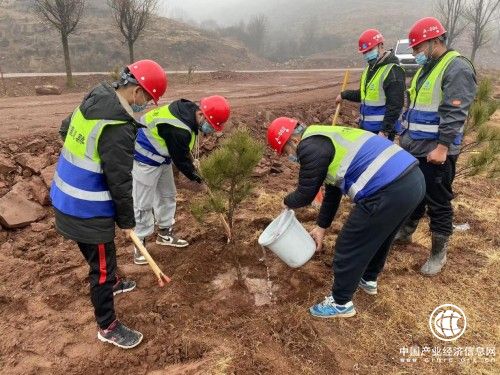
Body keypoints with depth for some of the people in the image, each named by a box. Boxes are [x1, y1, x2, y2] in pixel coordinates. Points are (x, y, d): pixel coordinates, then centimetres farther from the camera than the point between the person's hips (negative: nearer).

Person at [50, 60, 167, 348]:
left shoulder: (93, 100, 0)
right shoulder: (119, 129, -29)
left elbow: (65, 130, 17)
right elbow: (120, 182, -22)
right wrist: (127, 221, -9)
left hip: (67, 197, 9)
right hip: (88, 210, -9)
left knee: (99, 256, 30)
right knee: (102, 264, 7)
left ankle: (110, 283, 56)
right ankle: (108, 327, 25)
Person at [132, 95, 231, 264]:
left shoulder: (189, 108, -5)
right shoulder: (178, 130, -35)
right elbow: (180, 158, -19)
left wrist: (192, 166, 11)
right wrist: (194, 175, -2)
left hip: (162, 158, 10)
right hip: (145, 161, -10)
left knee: (167, 195, 18)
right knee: (144, 204, -2)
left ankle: (165, 234, 33)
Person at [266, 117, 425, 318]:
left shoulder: (311, 147, -7)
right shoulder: (326, 138, 24)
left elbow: (305, 194, 2)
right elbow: (332, 189, 29)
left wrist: (288, 202, 25)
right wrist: (321, 226, 33)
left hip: (388, 192, -10)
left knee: (348, 247, 8)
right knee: (379, 235, 31)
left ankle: (341, 303, 27)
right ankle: (368, 279, 53)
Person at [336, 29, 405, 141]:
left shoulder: (393, 71, -16)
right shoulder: (370, 68, 14)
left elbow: (395, 106, -21)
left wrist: (385, 131, -24)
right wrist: (344, 95, 24)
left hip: (381, 129, -9)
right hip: (366, 127, 9)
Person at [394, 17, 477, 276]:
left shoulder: (457, 68, -13)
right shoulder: (426, 67, 16)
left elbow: (454, 113, -20)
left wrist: (442, 147, -24)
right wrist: (405, 135, 21)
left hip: (436, 152, -8)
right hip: (413, 148, 9)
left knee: (438, 203, 2)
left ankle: (438, 253, 15)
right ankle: (405, 233, 38)